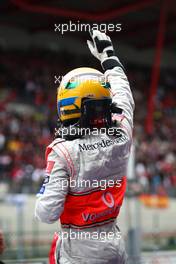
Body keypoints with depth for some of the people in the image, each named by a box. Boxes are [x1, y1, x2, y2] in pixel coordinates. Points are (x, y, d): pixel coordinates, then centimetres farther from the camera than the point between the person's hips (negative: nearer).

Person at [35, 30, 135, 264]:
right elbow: (122, 95, 14)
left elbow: (47, 214, -20)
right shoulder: (121, 138, -7)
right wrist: (108, 55, 27)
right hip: (114, 245, 5)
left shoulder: (63, 152, -20)